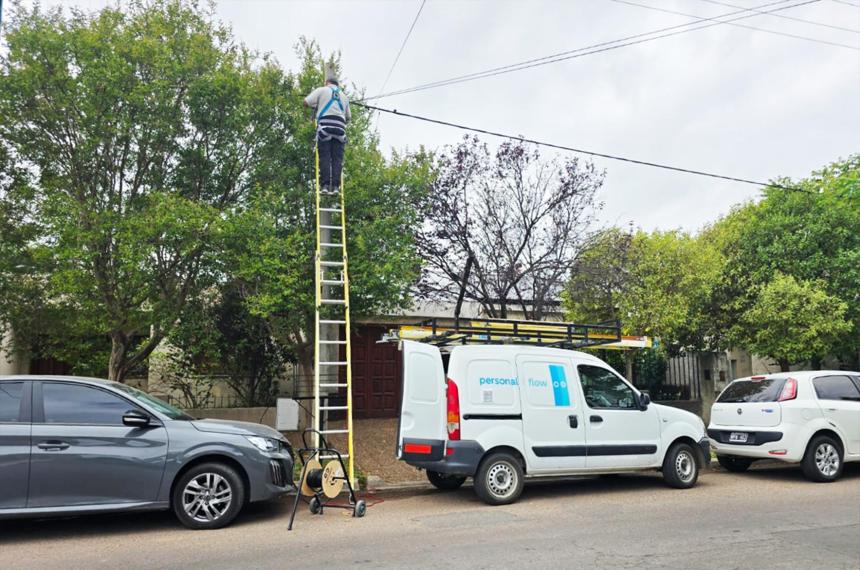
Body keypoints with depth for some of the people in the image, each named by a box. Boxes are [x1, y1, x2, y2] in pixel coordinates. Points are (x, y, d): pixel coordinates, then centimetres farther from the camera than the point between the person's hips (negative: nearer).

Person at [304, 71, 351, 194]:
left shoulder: (322, 90, 13)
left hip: (325, 126, -3)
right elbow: (348, 117, 27)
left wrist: (315, 106, 25)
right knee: (337, 159, -1)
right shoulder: (344, 96, 26)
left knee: (324, 157, -4)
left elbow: (306, 102, 5)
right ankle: (335, 186, -10)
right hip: (340, 127, 3)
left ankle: (325, 185, -12)